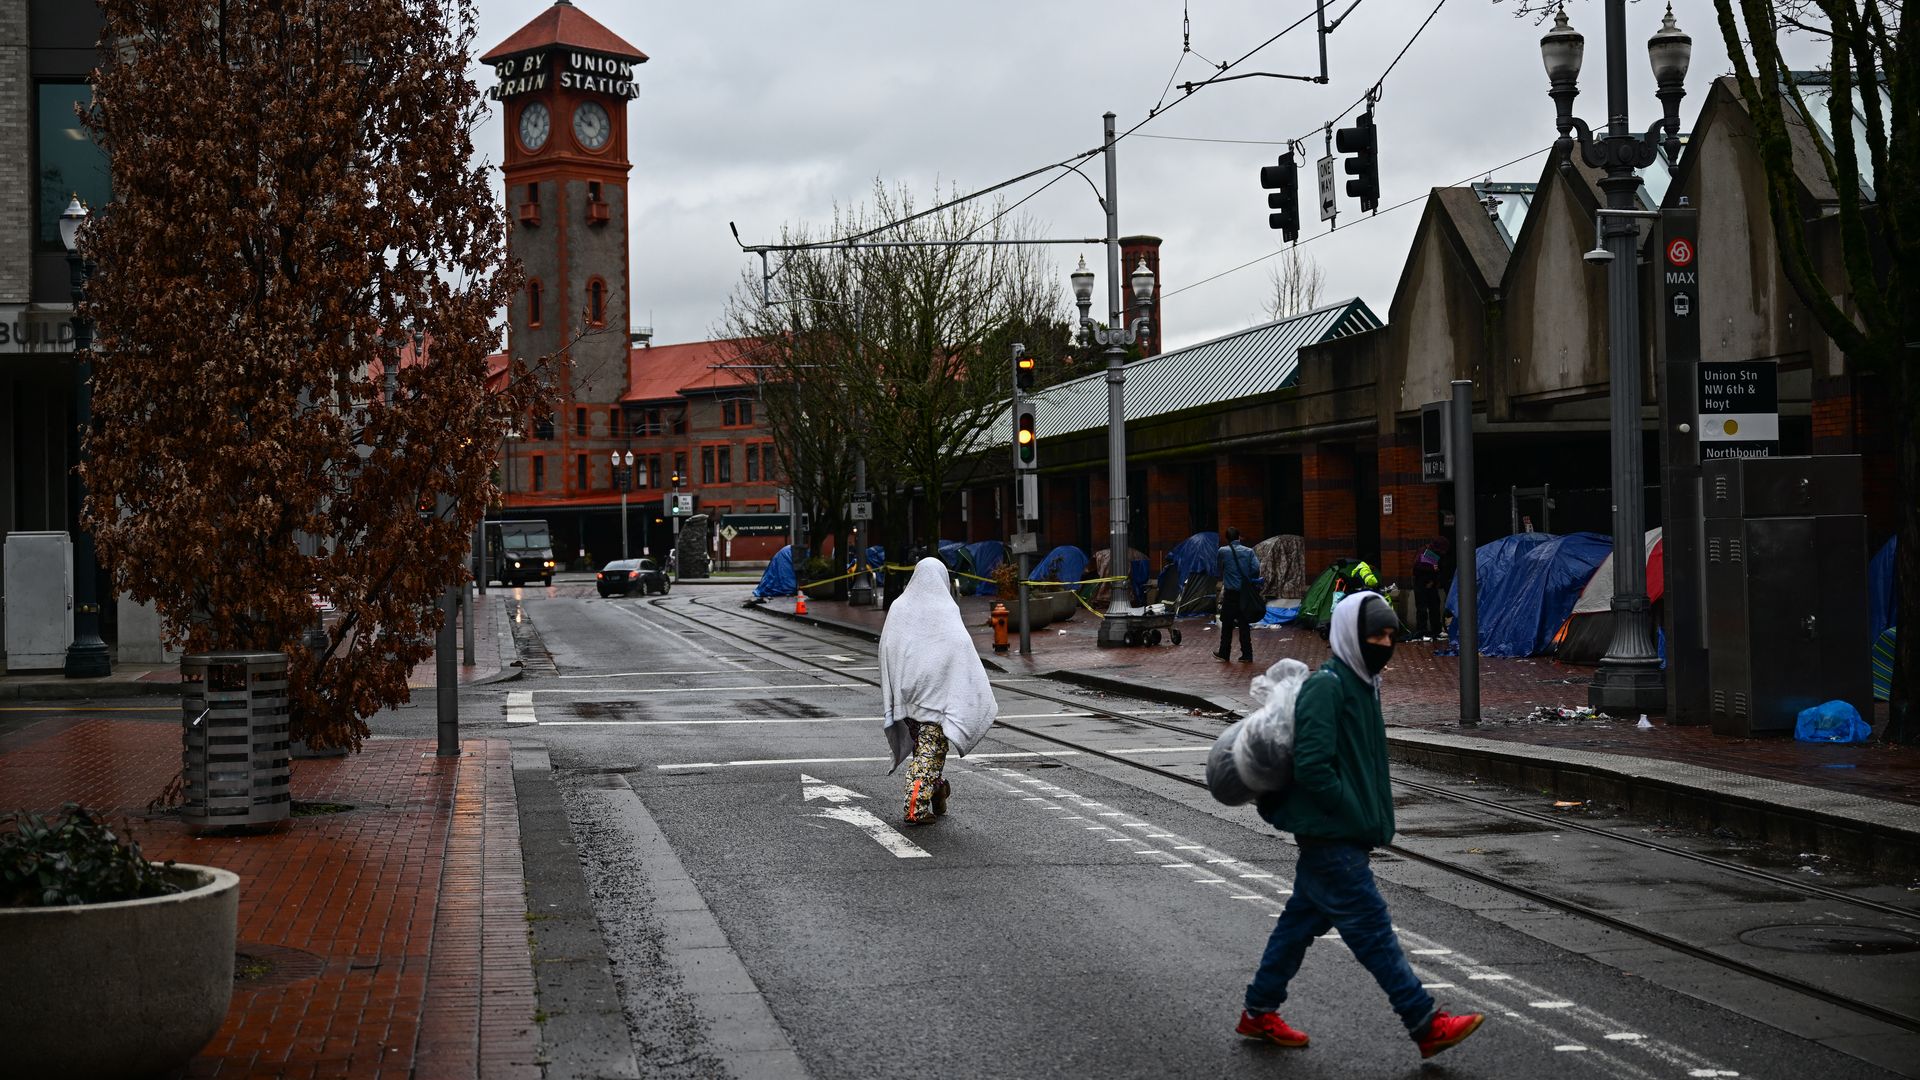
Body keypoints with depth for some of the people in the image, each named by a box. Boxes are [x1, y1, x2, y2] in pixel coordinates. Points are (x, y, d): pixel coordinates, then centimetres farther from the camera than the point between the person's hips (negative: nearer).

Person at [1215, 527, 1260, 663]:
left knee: (1227, 624, 9)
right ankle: (1247, 655, 5)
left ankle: (1224, 652, 16)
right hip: (1245, 593, 2)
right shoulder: (1248, 551, 2)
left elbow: (1217, 573, 6)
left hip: (1230, 592, -2)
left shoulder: (1223, 552, -3)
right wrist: (1252, 583, 11)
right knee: (1244, 624, 6)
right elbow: (1256, 568, -7)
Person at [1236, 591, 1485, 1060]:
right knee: (1372, 926, -6)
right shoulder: (1326, 686, -16)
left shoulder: (1363, 685, 14)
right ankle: (1427, 1025, -4)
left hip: (1341, 839, 10)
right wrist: (1356, 816, -17)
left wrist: (1377, 813, 15)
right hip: (1331, 837, -10)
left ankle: (1259, 1012, 26)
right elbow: (1312, 765, -23)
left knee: (1304, 919, 16)